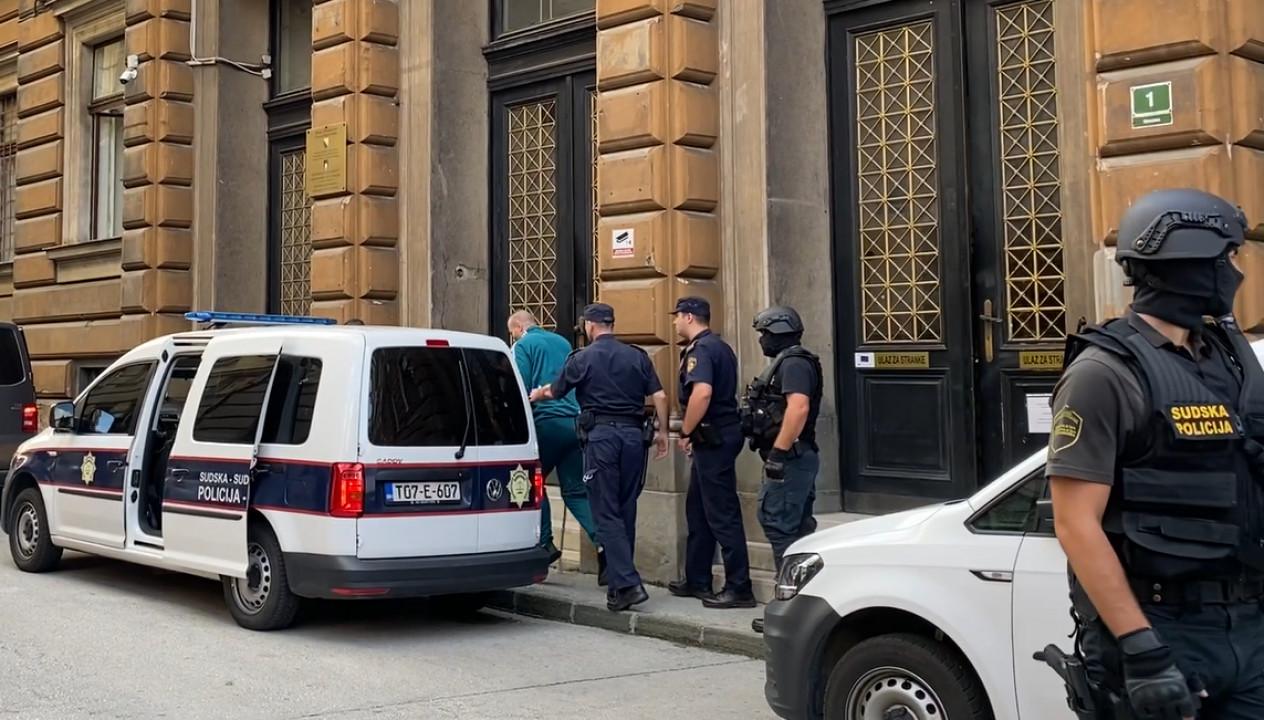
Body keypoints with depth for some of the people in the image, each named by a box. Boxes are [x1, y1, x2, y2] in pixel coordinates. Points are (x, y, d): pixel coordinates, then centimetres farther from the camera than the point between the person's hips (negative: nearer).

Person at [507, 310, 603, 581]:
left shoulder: (523, 345, 2)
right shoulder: (562, 342, 22)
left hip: (547, 420, -6)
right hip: (574, 421, 6)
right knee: (576, 490, 6)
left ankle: (545, 543, 5)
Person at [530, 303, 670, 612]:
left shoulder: (582, 359, 1)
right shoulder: (637, 356, 9)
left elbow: (555, 391, 14)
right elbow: (659, 396, 4)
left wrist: (536, 394, 36)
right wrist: (662, 432, 15)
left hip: (601, 435, -4)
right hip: (633, 434, 4)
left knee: (607, 514, -3)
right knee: (626, 511, 12)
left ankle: (628, 584, -14)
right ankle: (619, 581, 18)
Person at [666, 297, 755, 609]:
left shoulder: (700, 350, -14)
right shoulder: (721, 347, 18)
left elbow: (702, 392, -30)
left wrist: (686, 432, -19)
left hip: (713, 439, -11)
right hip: (723, 434, 11)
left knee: (722, 515, -7)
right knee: (698, 510, 17)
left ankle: (739, 588, -5)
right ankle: (697, 581, 25)